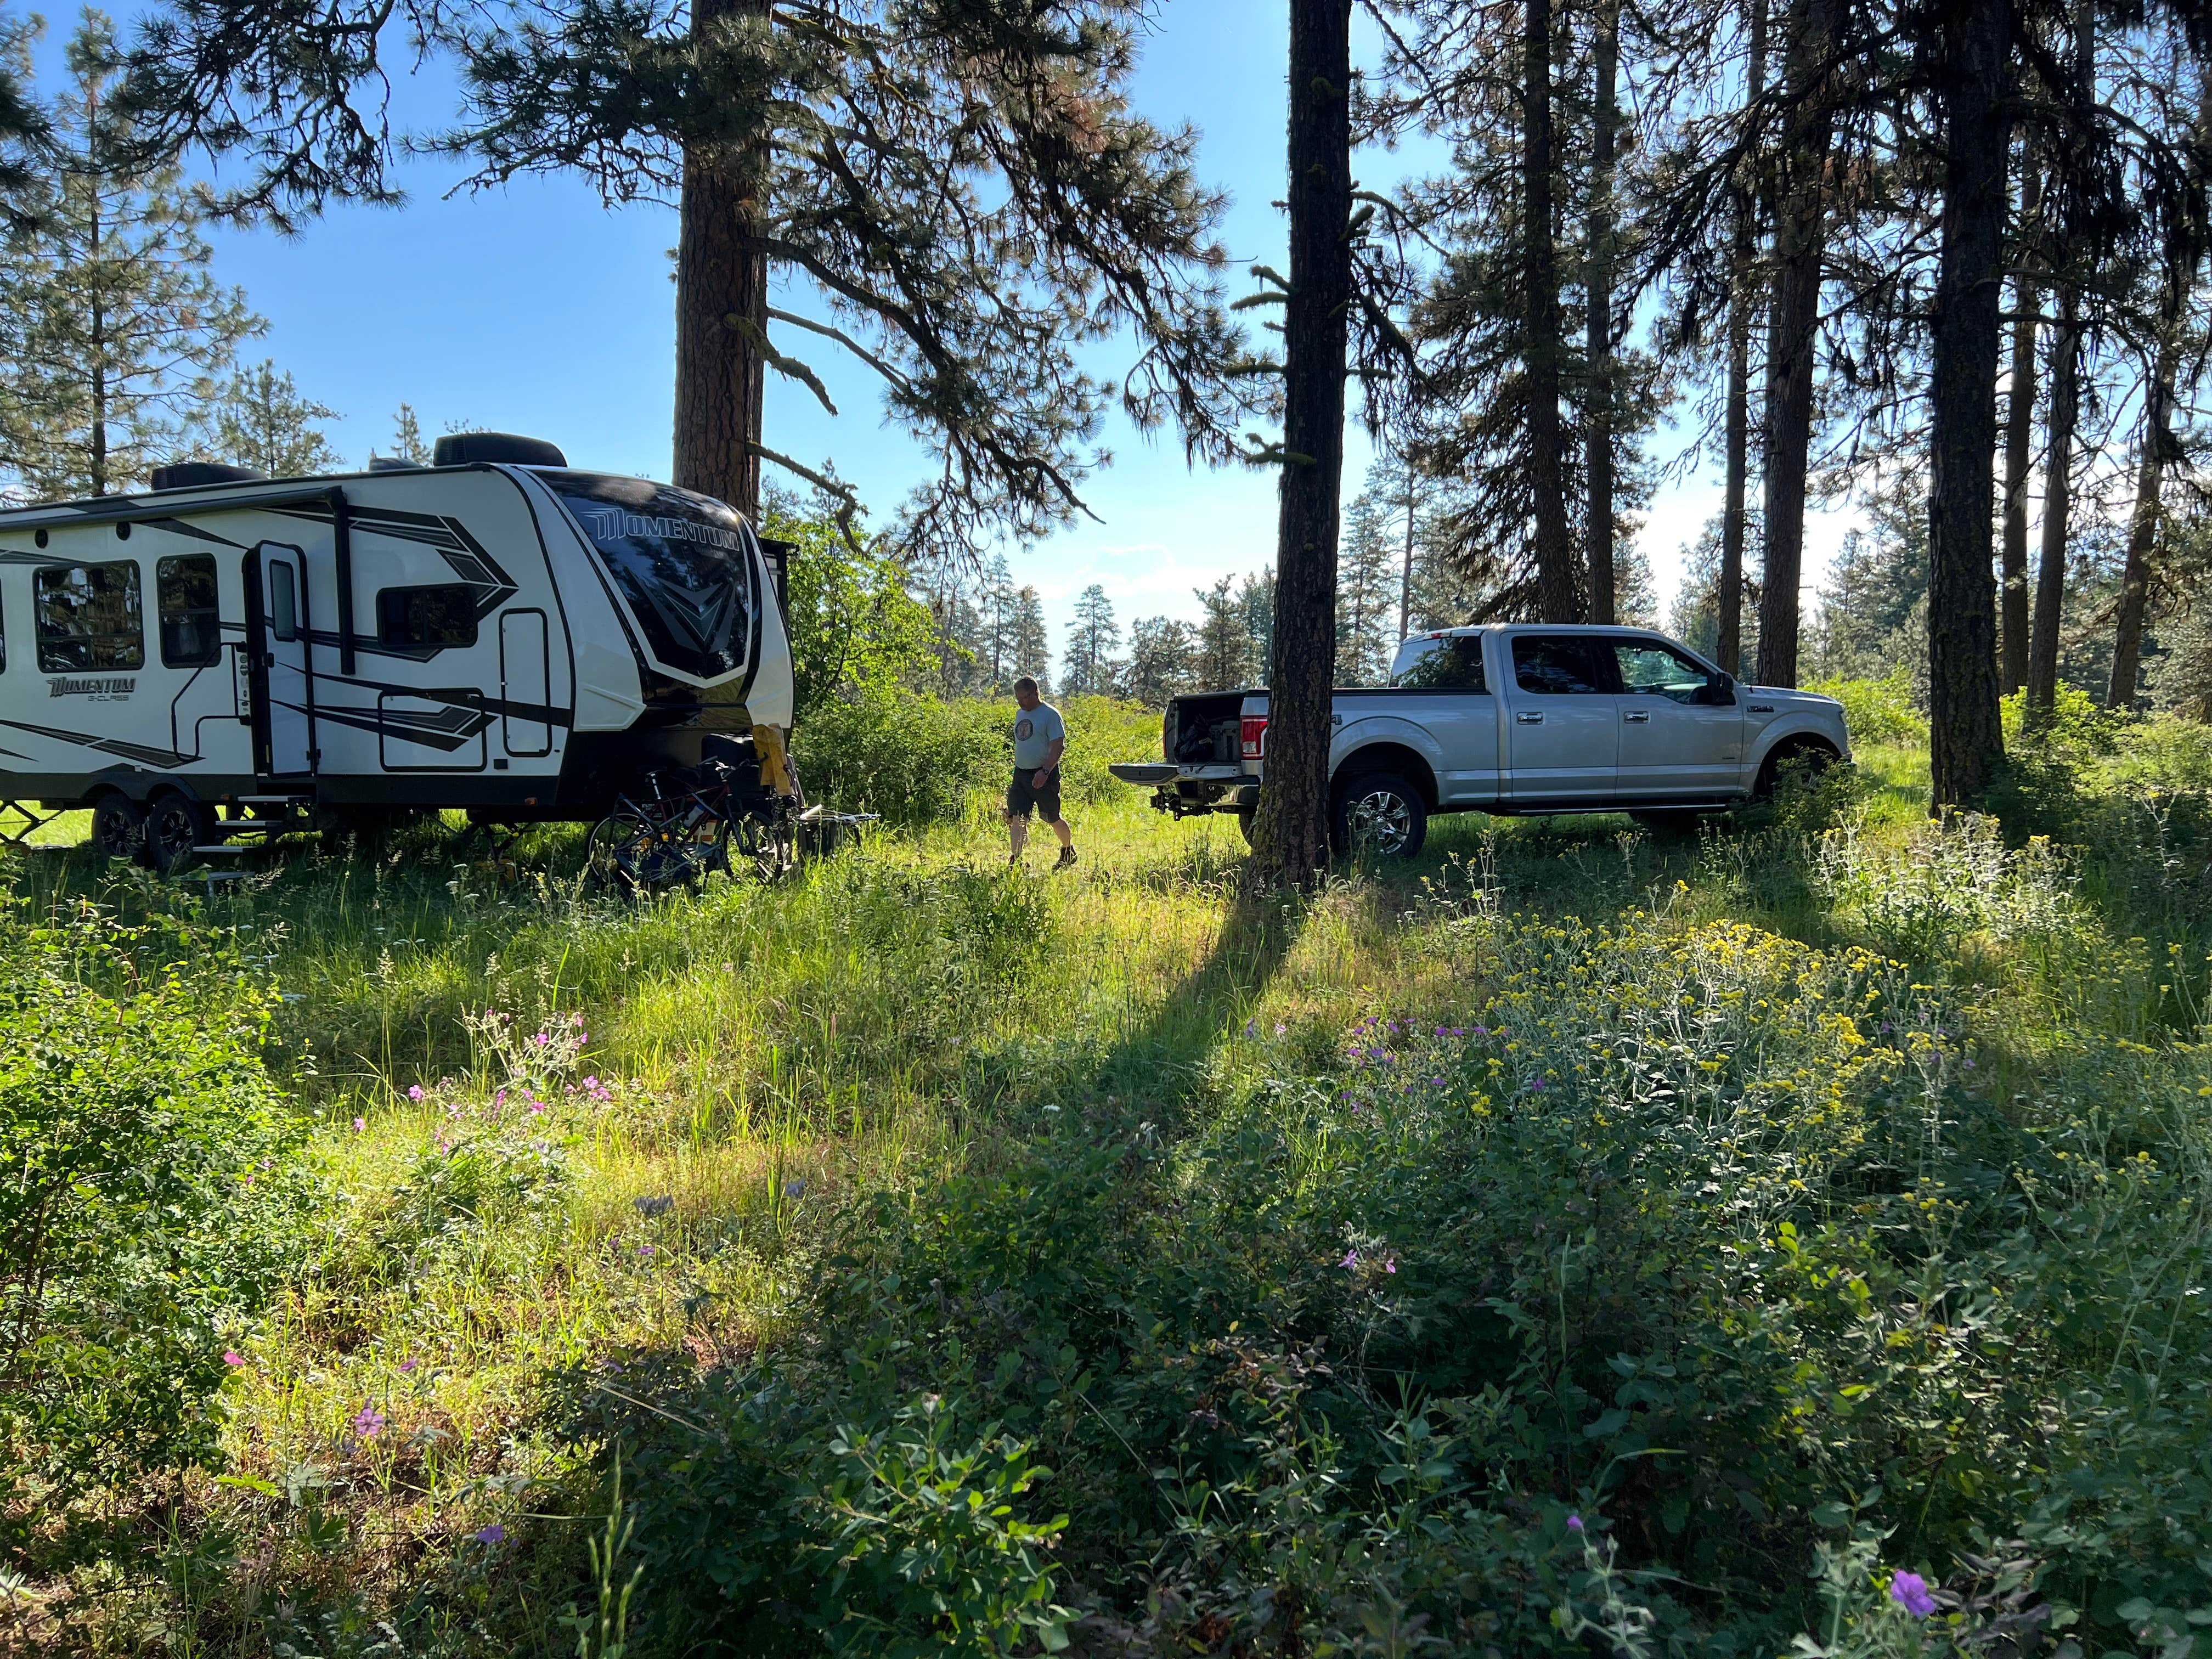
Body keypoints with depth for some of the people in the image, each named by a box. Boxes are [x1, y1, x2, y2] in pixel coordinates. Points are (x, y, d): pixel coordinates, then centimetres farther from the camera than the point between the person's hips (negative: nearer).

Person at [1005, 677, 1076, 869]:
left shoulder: (1050, 714, -11)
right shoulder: (1021, 714, 13)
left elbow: (1058, 747, -18)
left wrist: (1045, 771, -29)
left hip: (1044, 775, -6)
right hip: (1020, 774, 6)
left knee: (1054, 820, 8)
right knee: (1017, 818, -7)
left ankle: (1069, 851, 32)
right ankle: (1017, 860, -11)